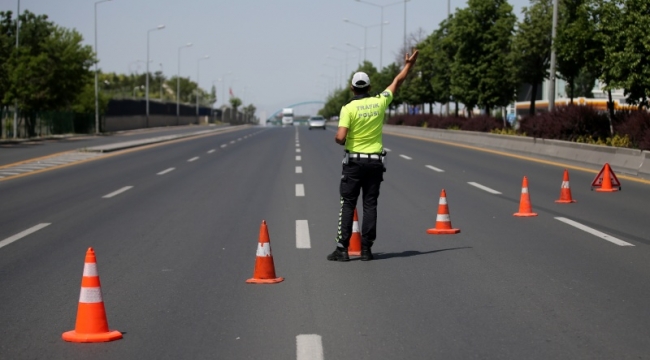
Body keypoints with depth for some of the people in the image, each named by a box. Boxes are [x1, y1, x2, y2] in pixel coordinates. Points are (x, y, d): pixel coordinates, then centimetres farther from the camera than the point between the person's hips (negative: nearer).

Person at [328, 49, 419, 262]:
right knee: (370, 205, 6)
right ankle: (366, 249, 5)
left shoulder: (349, 108, -11)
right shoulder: (379, 102, 0)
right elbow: (397, 82, 15)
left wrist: (339, 140, 3)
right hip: (376, 162, 3)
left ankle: (342, 249, -3)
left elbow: (340, 137, -20)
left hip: (354, 161, -3)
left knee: (348, 205, 1)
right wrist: (409, 64, 29)